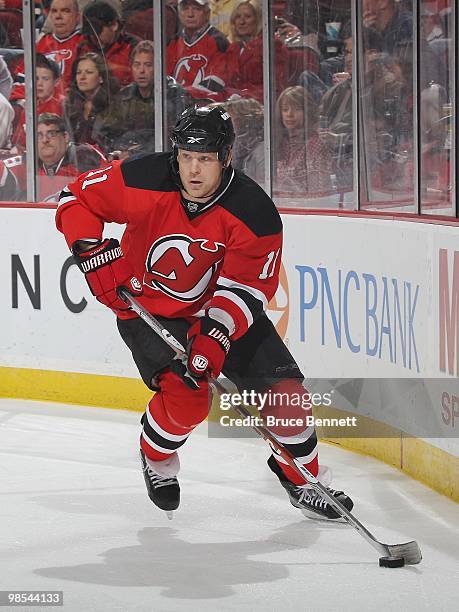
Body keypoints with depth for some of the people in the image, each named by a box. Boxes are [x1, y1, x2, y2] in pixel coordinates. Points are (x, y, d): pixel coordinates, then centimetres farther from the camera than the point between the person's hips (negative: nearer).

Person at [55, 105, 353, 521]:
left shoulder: (255, 213, -22)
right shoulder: (142, 182, -23)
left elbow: (246, 288, -22)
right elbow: (76, 200, -10)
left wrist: (215, 337, -35)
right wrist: (94, 253, -22)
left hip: (220, 312, 2)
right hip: (147, 309, -2)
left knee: (283, 388, -6)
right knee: (186, 397, -22)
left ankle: (300, 478, 18)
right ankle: (157, 459, 11)